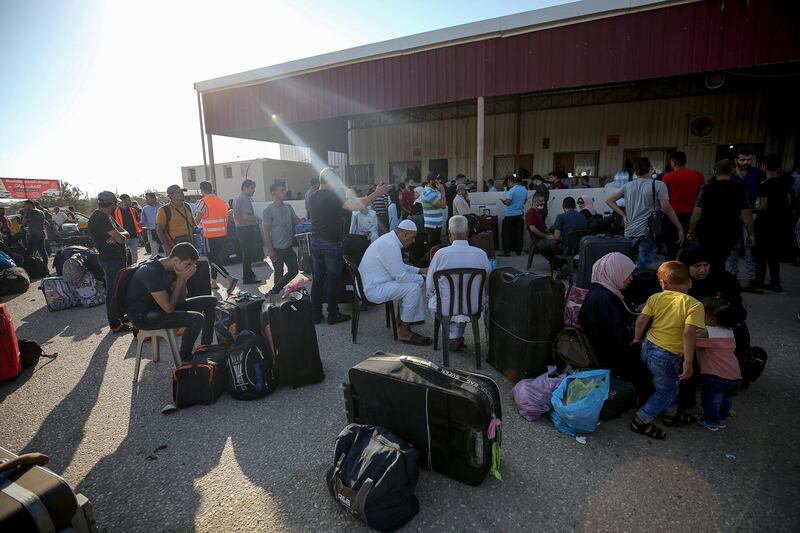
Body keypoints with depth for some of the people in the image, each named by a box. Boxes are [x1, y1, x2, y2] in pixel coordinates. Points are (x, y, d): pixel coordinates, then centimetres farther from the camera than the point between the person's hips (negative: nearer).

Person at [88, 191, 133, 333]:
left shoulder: (107, 217, 14)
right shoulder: (100, 218, -17)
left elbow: (125, 233, 8)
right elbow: (121, 238, -23)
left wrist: (117, 236, -13)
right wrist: (119, 235, 0)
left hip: (117, 258, 10)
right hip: (111, 260, -10)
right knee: (113, 291, -2)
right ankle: (115, 325, 6)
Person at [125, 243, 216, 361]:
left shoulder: (171, 268, -2)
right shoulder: (151, 272, -28)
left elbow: (181, 300, 2)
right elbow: (169, 308, -27)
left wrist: (184, 279, -15)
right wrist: (181, 280, -24)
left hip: (161, 307, 9)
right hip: (143, 316, -9)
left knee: (211, 301, 3)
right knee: (197, 319, -29)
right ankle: (184, 359, -4)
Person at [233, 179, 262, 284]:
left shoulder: (236, 198, 17)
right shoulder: (245, 199, -16)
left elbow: (234, 215, 24)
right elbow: (246, 215, -26)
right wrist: (257, 219, -13)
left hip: (239, 228, 10)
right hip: (247, 229, -10)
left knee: (246, 253, 19)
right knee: (249, 253, -4)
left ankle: (249, 273, 31)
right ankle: (247, 278, 1)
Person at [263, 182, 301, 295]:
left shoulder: (288, 207, 6)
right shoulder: (268, 210, -12)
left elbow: (297, 221, 18)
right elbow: (266, 232, -13)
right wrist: (270, 250, -15)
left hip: (288, 247, 7)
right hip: (277, 249, -7)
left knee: (294, 271, 11)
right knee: (279, 273, 3)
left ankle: (275, 291, 25)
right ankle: (275, 293, 23)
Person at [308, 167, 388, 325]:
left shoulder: (312, 197, 7)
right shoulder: (333, 196, -17)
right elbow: (357, 206, -27)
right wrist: (376, 193, -18)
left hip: (315, 242, 7)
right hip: (331, 244, -7)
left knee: (318, 278, 13)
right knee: (333, 279, 3)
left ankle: (315, 314, 18)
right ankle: (333, 314, 12)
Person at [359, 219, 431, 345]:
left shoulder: (389, 239, 10)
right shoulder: (391, 245, -23)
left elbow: (400, 266, 22)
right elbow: (401, 276, -23)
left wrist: (420, 271, 12)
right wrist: (422, 278, -8)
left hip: (370, 283, 11)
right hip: (373, 289, -11)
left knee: (416, 281, 14)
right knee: (413, 288, -20)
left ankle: (405, 319, 20)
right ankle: (404, 332, -8)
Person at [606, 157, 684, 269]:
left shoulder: (628, 186, 12)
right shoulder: (658, 185, -4)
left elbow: (609, 201, 15)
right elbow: (666, 209, -11)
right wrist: (680, 228, -4)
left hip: (629, 233, 6)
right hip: (646, 233, -6)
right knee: (643, 269, -5)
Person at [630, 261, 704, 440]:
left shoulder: (656, 298, -2)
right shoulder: (694, 305, -14)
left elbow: (641, 321, -5)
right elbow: (689, 333, -24)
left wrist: (637, 339, 14)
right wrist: (688, 362, -19)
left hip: (648, 347, 6)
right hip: (667, 357, -6)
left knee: (672, 383, 28)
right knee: (665, 392, 14)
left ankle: (671, 414, 46)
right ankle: (641, 421, 17)